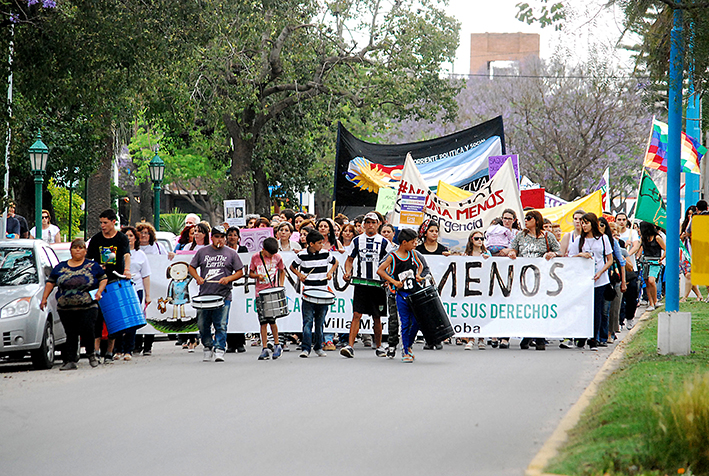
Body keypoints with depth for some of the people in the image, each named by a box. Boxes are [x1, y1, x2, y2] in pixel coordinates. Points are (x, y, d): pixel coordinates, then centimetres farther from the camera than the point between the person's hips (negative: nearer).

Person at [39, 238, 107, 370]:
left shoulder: (92, 266, 6)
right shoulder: (60, 267, 11)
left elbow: (103, 279, 11)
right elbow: (50, 282, 15)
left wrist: (99, 291, -6)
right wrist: (44, 298, 8)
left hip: (87, 308, -2)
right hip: (65, 309, 2)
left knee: (86, 330, -13)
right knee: (70, 334, 1)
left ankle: (91, 353, 12)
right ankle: (70, 361, 4)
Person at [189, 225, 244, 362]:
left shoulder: (231, 253, 8)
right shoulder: (202, 252, 11)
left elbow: (240, 272, 8)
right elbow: (191, 267, 16)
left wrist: (228, 279, -10)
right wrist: (197, 277, -4)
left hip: (223, 295, -2)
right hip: (204, 294, 2)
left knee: (221, 325, -9)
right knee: (203, 325, 4)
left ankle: (219, 349, -7)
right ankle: (208, 347, 20)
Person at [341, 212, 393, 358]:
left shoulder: (384, 242, 4)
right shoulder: (357, 241, 9)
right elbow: (350, 259, 17)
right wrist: (348, 272, -2)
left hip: (378, 284, 0)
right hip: (360, 284, 0)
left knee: (377, 317, 8)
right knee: (357, 314, -10)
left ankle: (378, 346, 23)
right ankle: (350, 346, -16)